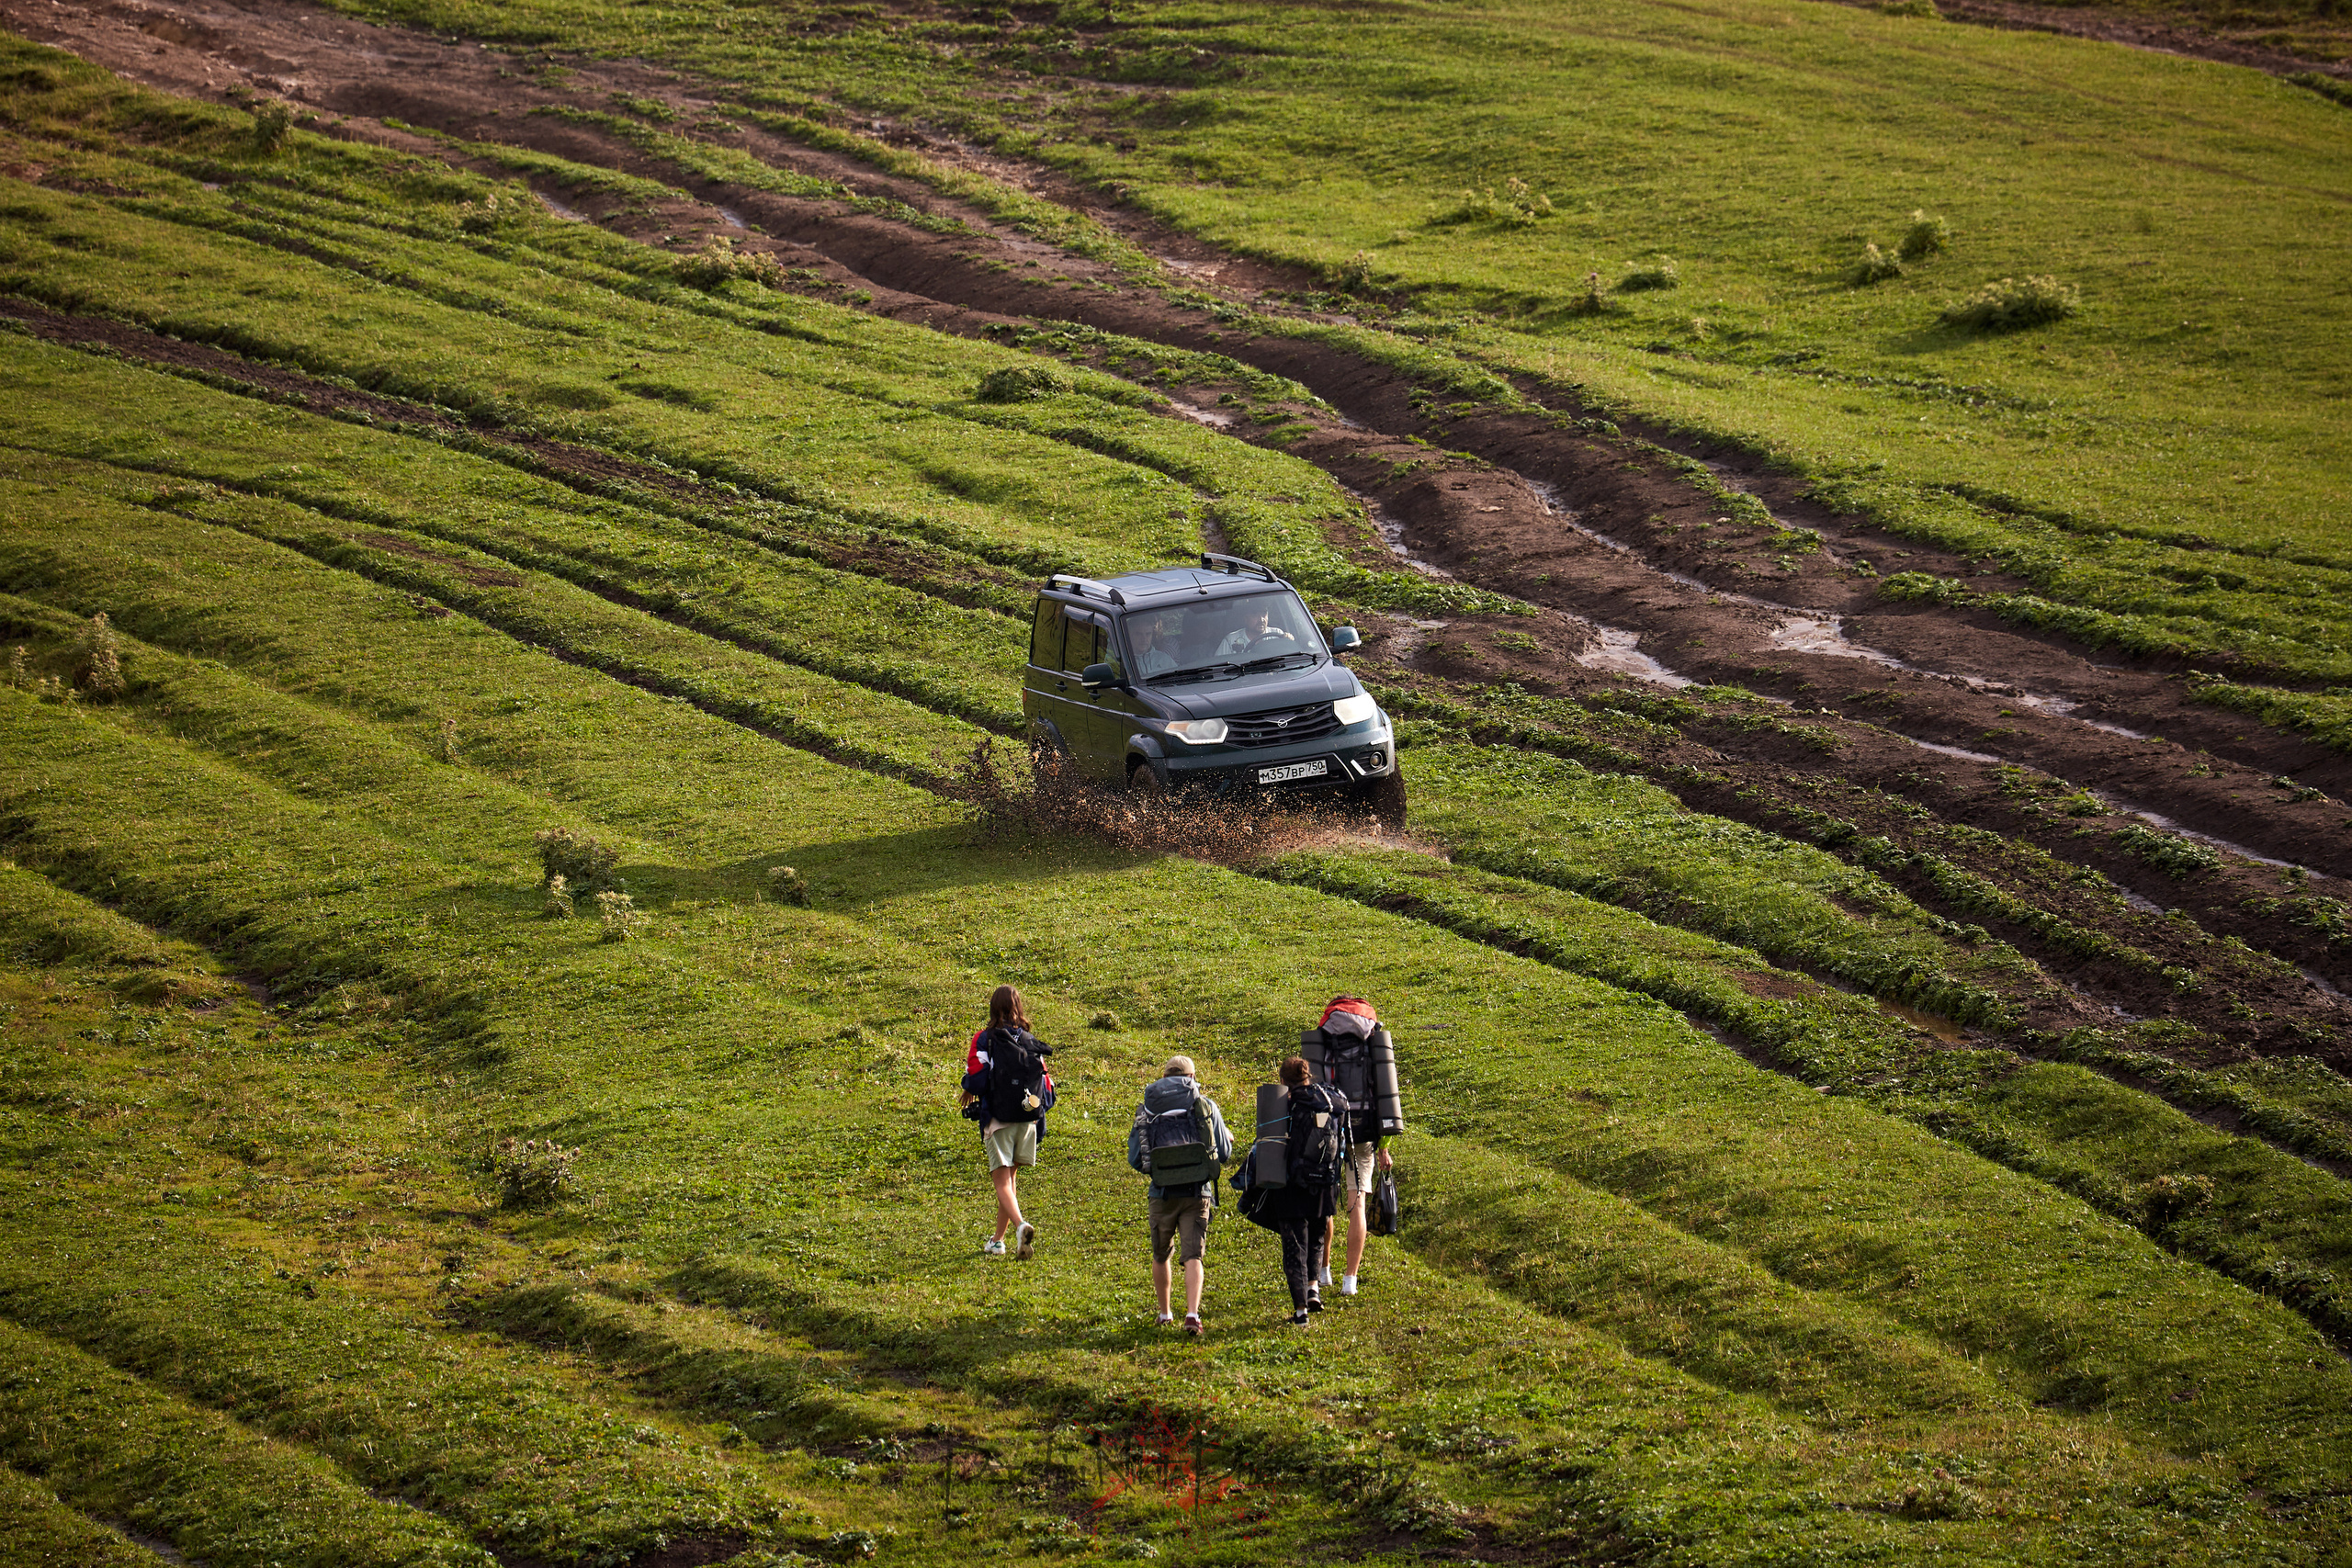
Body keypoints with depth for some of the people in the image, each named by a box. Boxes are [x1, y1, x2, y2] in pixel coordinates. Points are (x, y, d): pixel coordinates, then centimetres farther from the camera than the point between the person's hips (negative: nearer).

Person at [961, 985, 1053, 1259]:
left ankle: (1020, 1225, -31)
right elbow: (1045, 1086, 5)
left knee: (1002, 1180, -5)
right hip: (1028, 1120, 4)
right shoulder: (1031, 1043, 4)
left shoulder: (984, 1041, -6)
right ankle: (998, 1240, 26)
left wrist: (969, 1096, 14)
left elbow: (975, 1081, -9)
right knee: (1010, 1177, 17)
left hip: (997, 1119, -4)